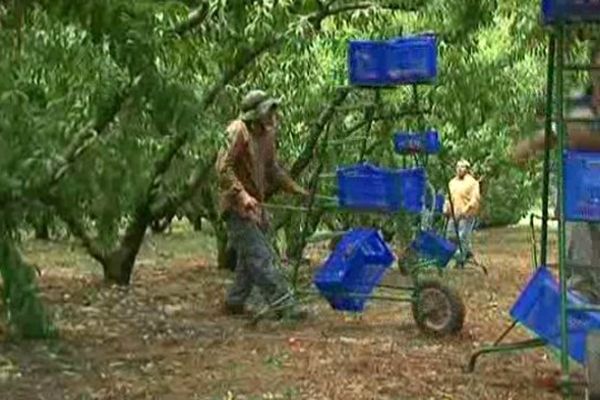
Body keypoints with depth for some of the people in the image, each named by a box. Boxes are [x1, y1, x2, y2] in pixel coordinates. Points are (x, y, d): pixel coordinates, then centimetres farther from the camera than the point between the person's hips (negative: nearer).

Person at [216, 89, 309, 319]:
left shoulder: (267, 134, 12)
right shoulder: (238, 132, -14)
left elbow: (272, 169, 23)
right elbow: (223, 168, -19)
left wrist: (294, 188, 16)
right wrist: (242, 194, -29)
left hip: (255, 206, 9)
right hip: (237, 206, -9)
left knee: (249, 258, 13)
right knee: (260, 257, -11)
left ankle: (235, 302, 23)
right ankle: (284, 305, -15)